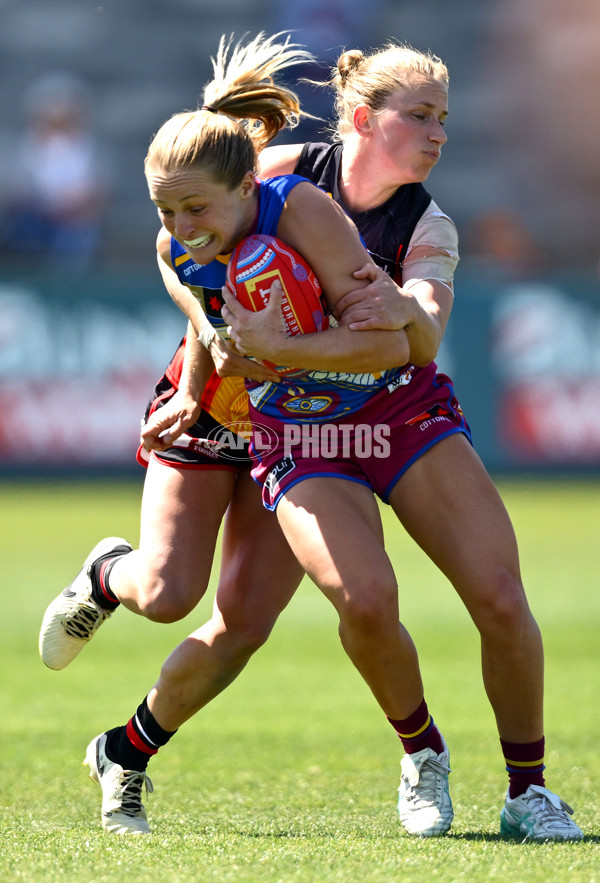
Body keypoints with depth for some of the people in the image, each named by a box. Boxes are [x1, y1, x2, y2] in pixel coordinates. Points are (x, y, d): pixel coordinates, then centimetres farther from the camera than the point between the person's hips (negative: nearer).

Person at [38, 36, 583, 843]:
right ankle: (422, 753, 1)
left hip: (408, 410, 2)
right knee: (365, 598, -26)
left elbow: (425, 339, -25)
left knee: (501, 599, -14)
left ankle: (527, 792, 3)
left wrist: (403, 310, -47)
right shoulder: (286, 176, -8)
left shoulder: (427, 228, -7)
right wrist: (219, 340, -4)